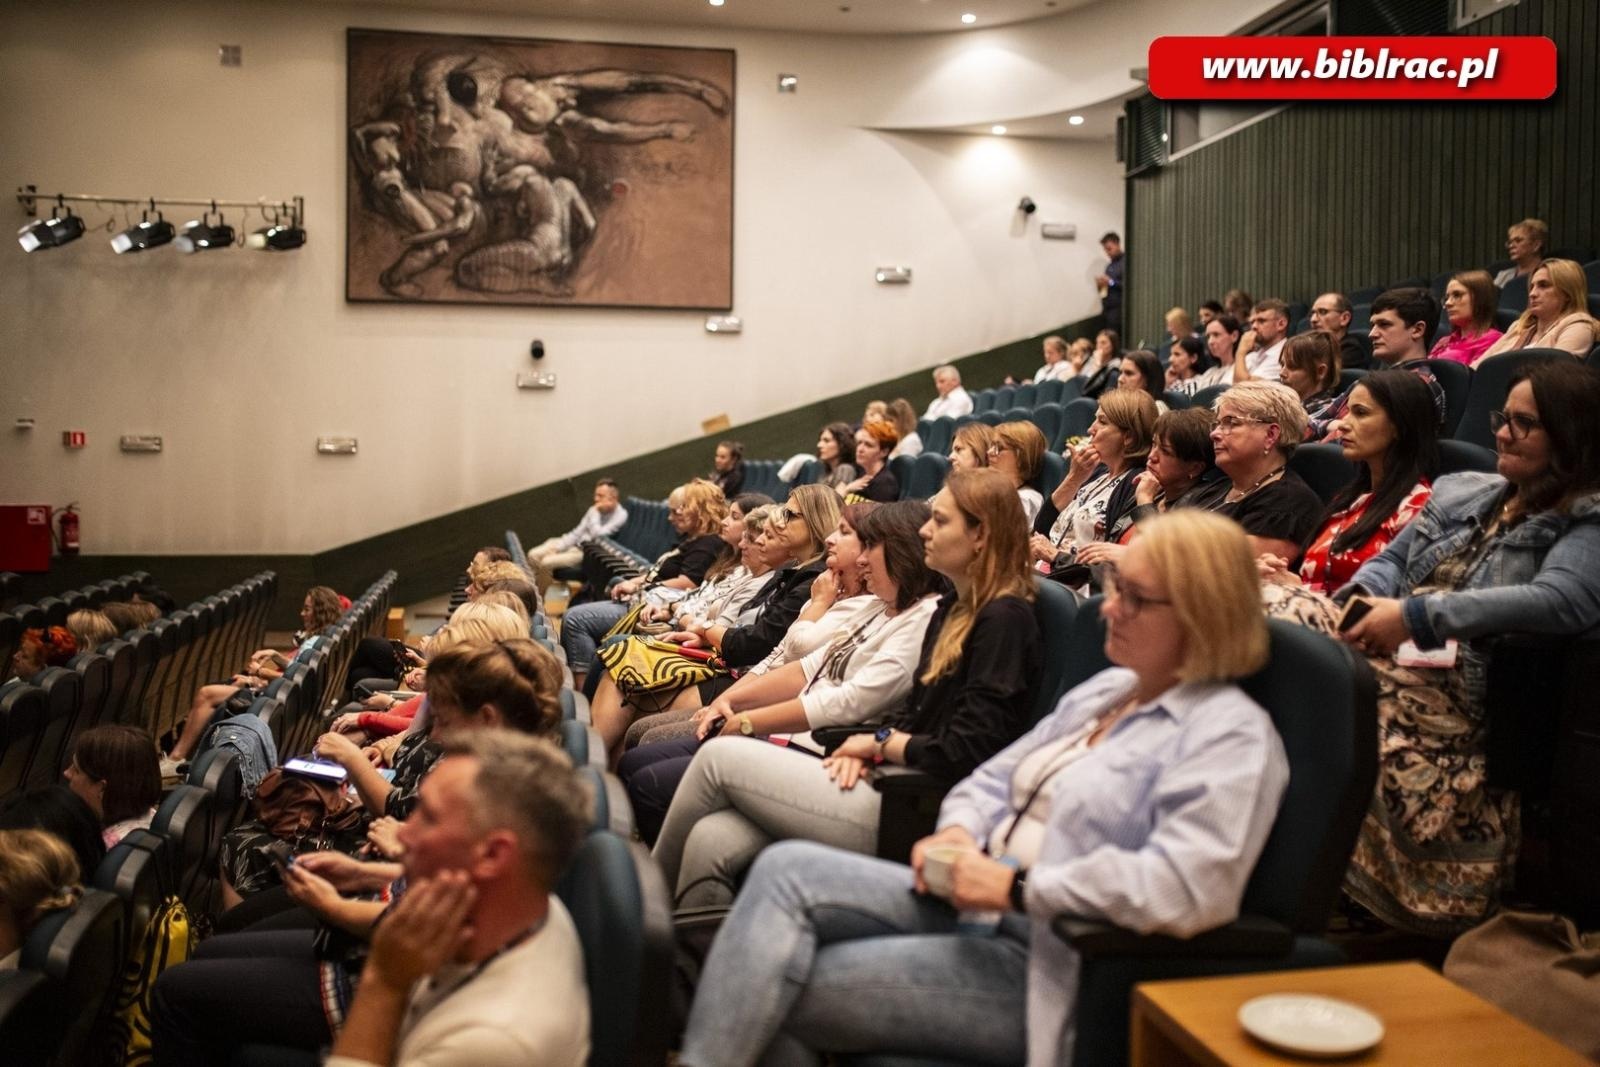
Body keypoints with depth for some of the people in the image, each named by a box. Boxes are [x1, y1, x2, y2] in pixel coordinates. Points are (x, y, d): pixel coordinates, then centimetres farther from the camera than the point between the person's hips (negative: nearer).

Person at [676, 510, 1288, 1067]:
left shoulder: (1232, 735, -12)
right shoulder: (1106, 690, 16)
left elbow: (1186, 889, -27)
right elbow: (995, 778, 19)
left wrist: (1019, 887, -23)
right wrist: (959, 834, -4)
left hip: (1048, 968, -8)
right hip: (975, 907, 8)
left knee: (781, 994, -16)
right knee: (787, 871, -13)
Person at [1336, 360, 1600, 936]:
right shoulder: (1461, 491, 24)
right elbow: (1390, 560, 26)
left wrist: (1418, 615, -20)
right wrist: (1361, 599, 0)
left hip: (1461, 698, -7)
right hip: (1388, 663, 7)